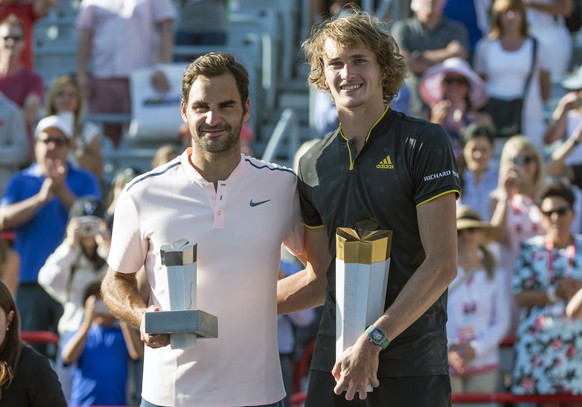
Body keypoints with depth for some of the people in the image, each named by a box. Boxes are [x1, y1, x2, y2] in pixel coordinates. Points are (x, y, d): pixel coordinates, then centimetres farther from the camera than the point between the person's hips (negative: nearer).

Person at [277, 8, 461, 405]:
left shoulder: (424, 143, -3)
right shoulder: (315, 164, 11)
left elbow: (442, 264, -10)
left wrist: (374, 340, -16)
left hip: (413, 363, -4)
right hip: (334, 359, 4)